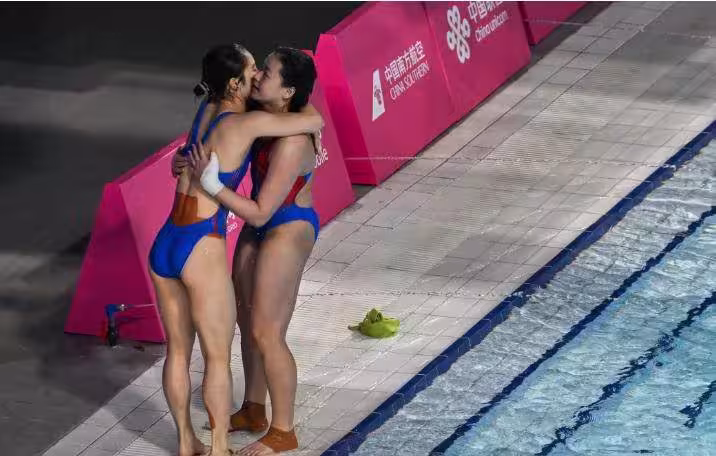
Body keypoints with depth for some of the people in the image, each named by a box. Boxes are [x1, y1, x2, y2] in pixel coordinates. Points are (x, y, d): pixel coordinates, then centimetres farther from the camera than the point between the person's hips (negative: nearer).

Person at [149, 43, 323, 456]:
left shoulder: (207, 109, 9)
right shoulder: (243, 123, -13)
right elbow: (316, 121, -10)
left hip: (163, 246, 7)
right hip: (203, 251, -7)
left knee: (178, 350, 19)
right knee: (218, 356, 9)